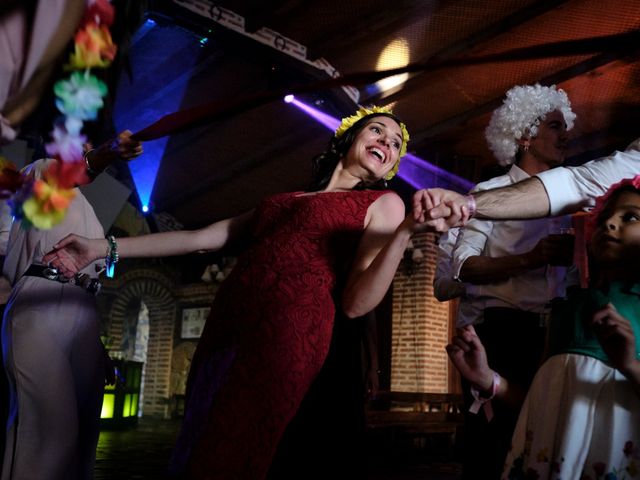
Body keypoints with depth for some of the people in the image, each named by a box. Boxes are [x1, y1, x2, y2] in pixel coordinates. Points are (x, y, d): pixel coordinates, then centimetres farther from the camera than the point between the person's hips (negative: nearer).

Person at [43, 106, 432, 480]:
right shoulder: (283, 202, 24)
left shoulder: (383, 203, 8)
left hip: (285, 334, -5)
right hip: (225, 331, 5)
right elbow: (202, 238, 21)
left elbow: (354, 304, -4)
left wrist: (407, 230, -18)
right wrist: (104, 247, 18)